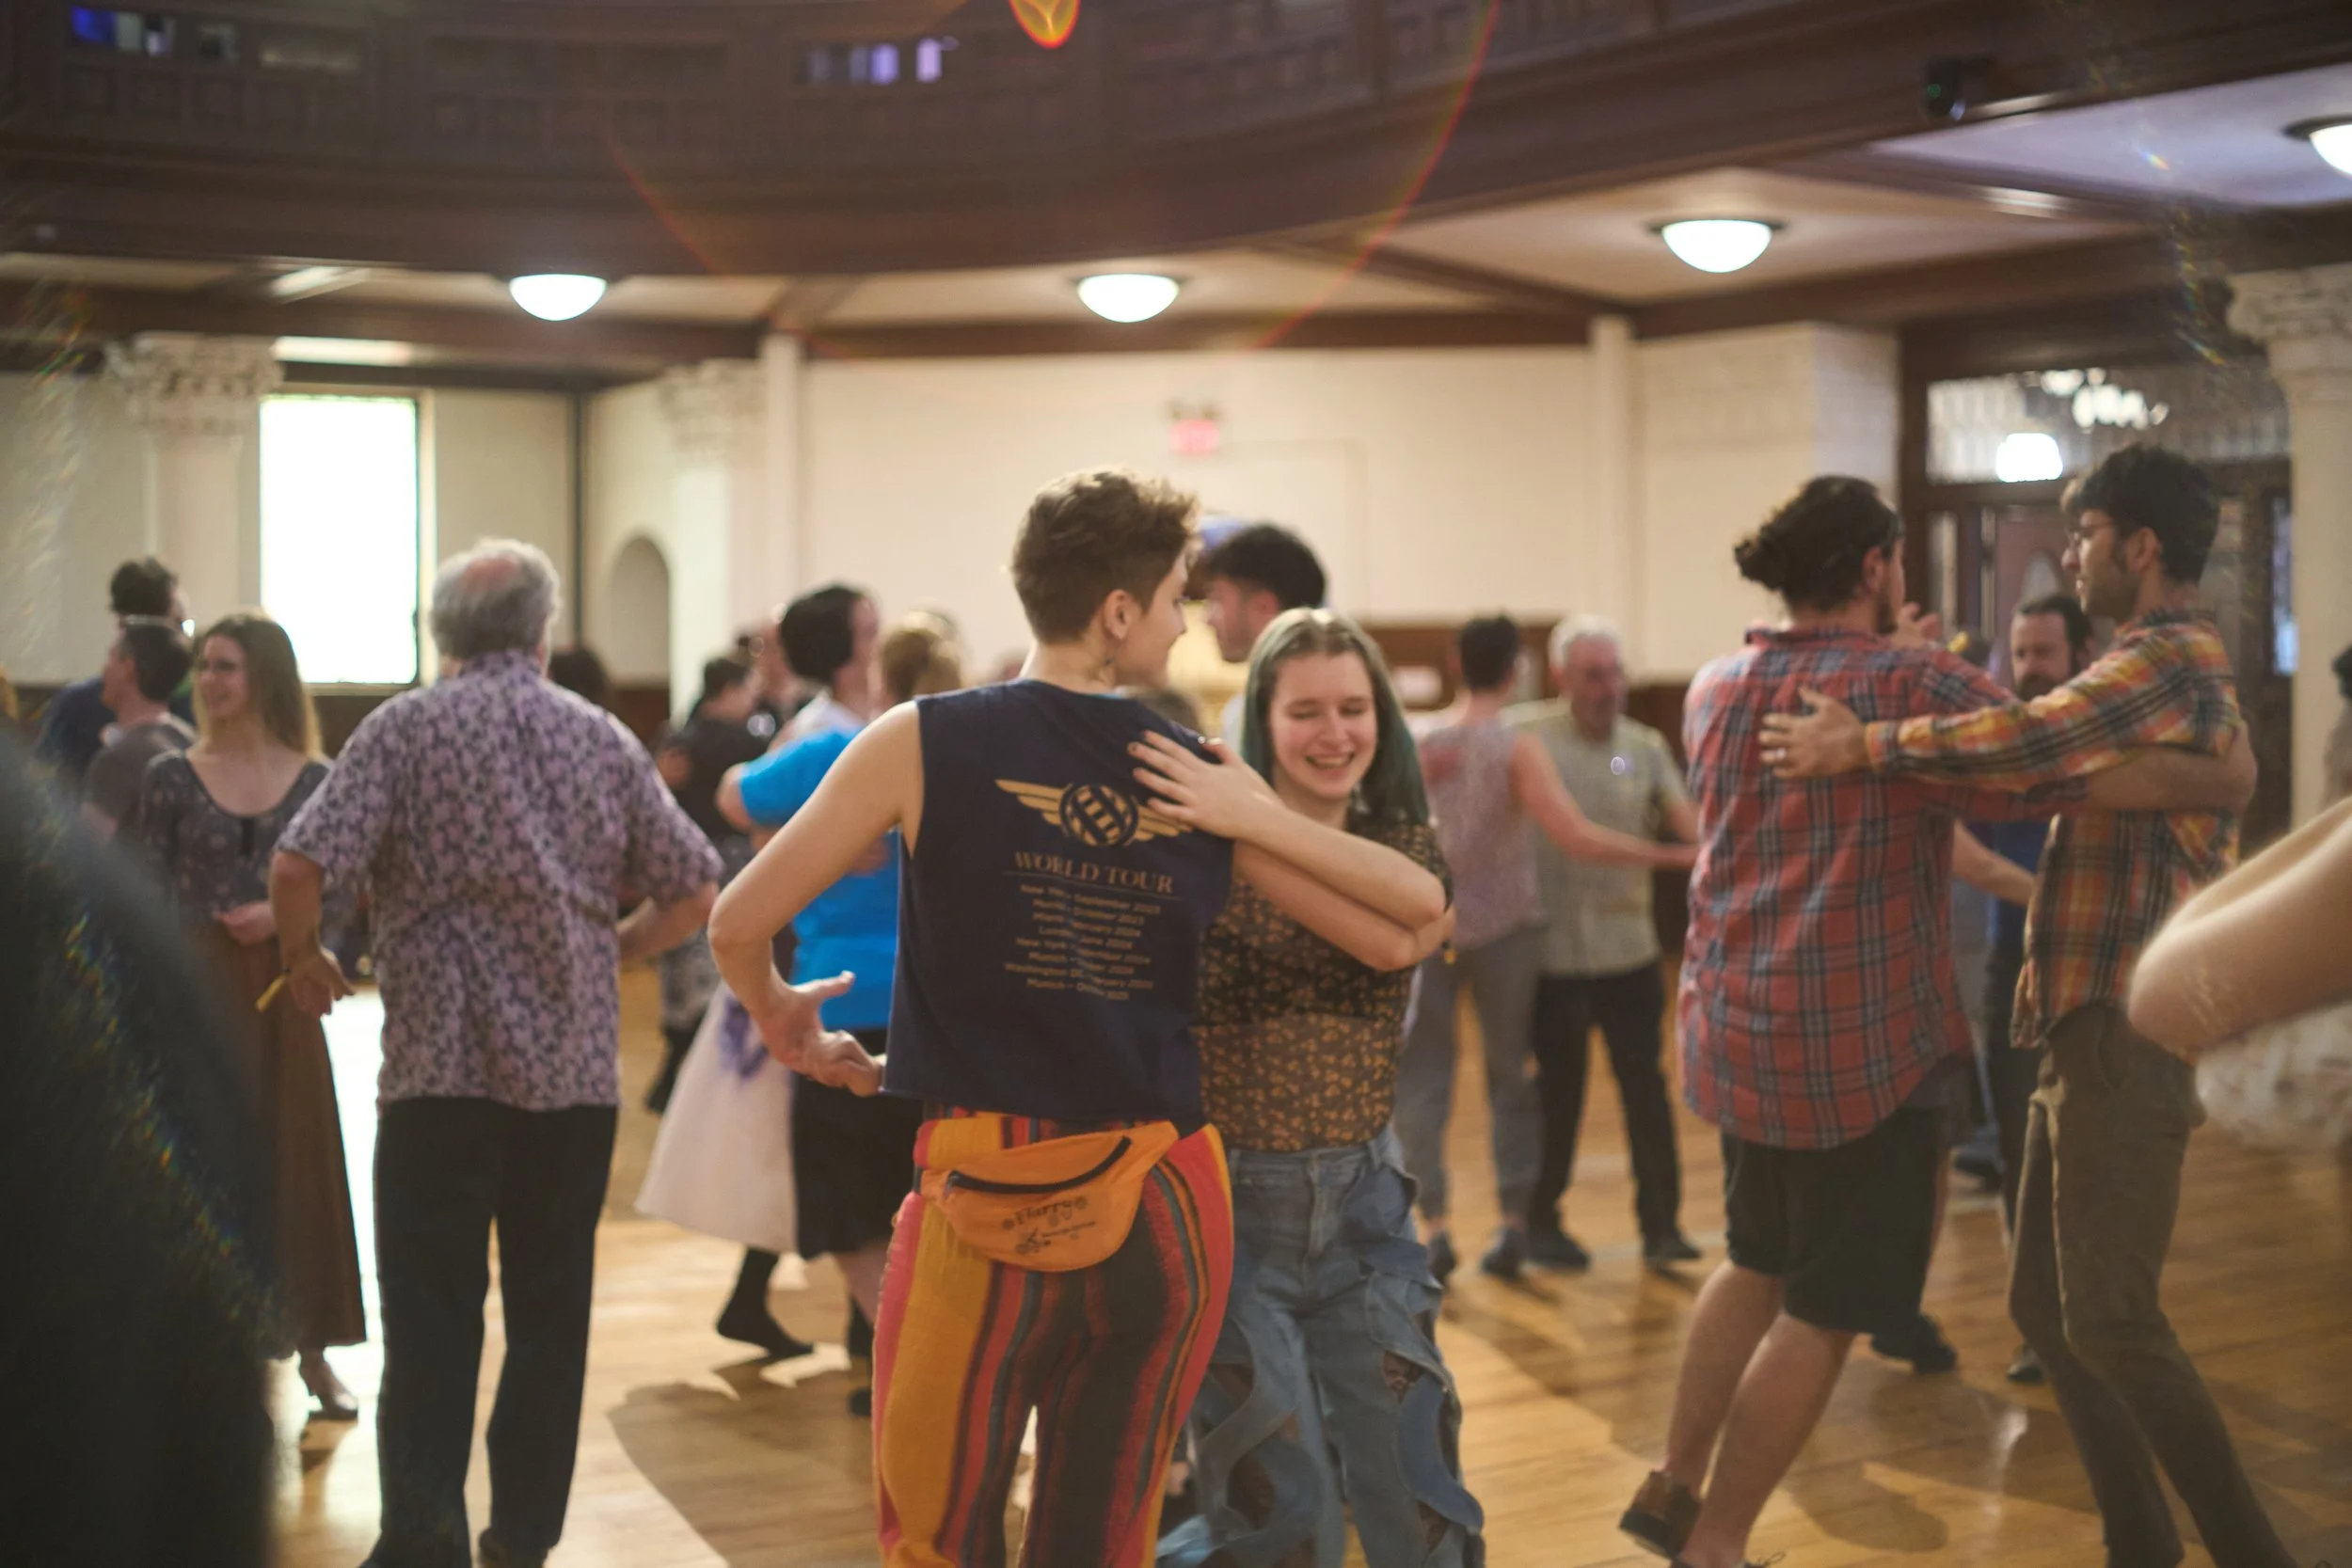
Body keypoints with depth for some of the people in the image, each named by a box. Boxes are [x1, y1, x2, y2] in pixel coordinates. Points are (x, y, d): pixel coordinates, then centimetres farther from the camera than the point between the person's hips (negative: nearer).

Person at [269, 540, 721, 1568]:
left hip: (440, 1067, -3)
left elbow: (298, 867, -12)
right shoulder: (603, 739, 7)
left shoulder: (405, 728, -3)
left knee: (431, 1313, 0)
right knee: (551, 1313, 11)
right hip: (575, 1069, 3)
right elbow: (694, 890, 8)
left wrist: (302, 956, 6)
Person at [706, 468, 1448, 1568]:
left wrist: (780, 1018, 19)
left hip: (991, 1195, -3)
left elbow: (738, 926, 0)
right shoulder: (1211, 788, 3)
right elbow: (1419, 911, 11)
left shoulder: (921, 744, -4)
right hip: (1166, 1205, 3)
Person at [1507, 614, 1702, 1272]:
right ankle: (1541, 1220, 23)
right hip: (1555, 951, -2)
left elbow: (1687, 824, -2)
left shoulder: (1645, 747, 5)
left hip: (1630, 948, 2)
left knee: (1645, 1083, 1)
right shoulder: (1527, 735, -4)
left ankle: (1661, 1223, 11)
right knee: (1558, 1089, 7)